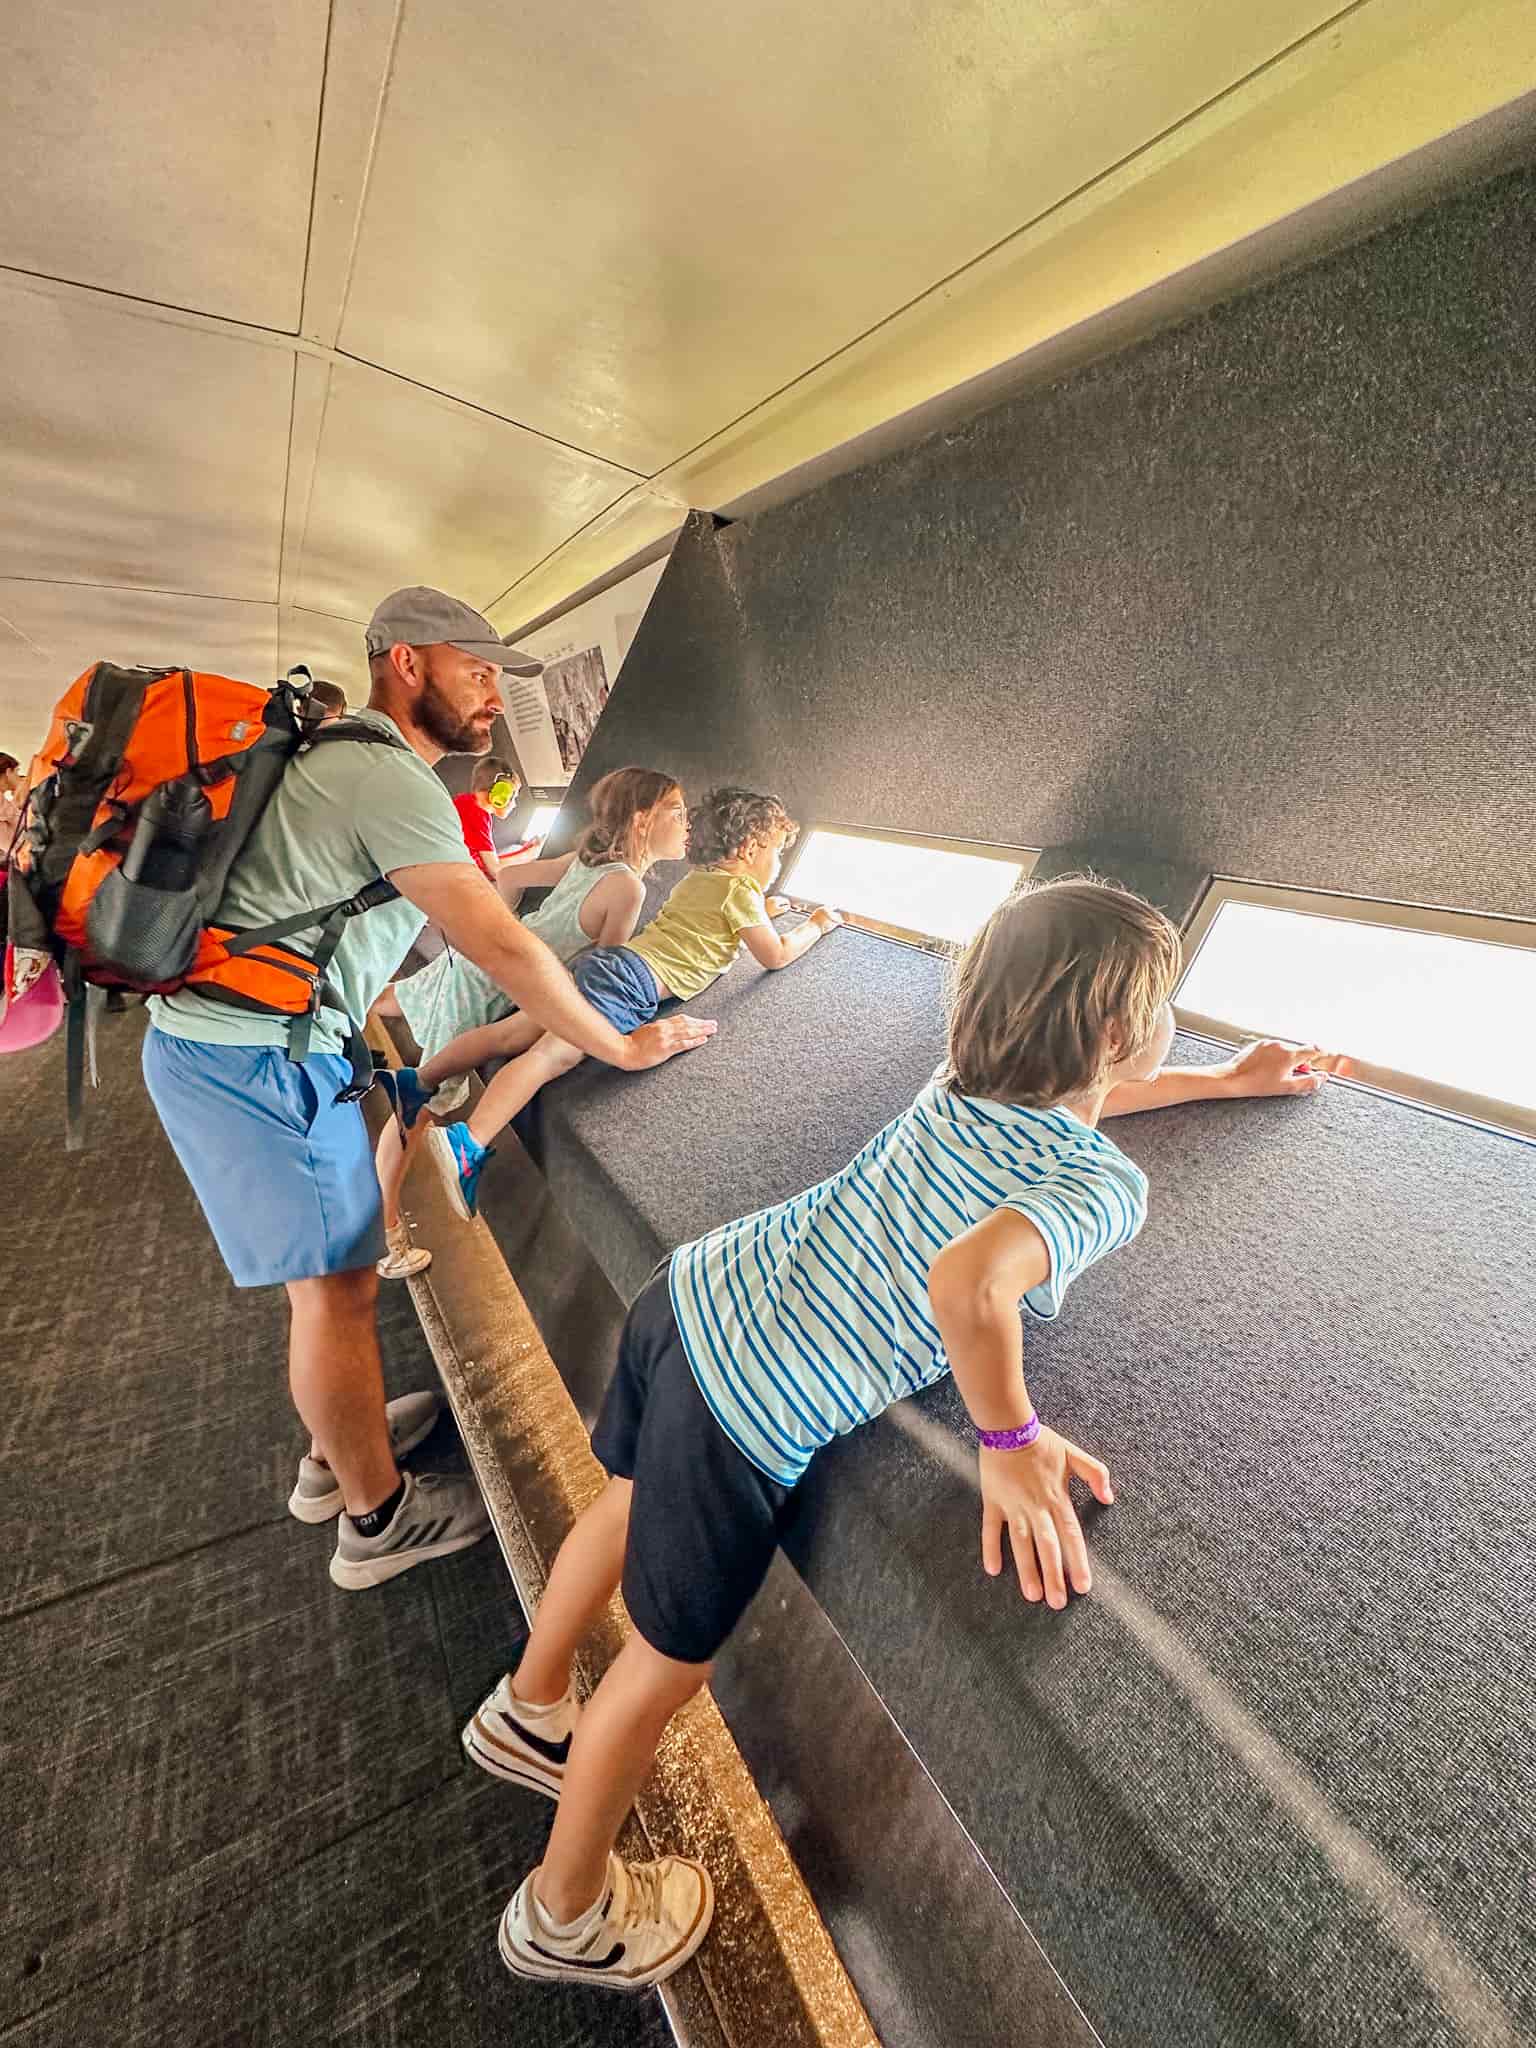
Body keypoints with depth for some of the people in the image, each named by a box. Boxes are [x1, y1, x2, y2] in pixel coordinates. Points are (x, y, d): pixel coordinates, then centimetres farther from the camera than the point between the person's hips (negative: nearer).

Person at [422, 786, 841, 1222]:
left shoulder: (698, 877, 26)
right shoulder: (741, 890, 2)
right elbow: (776, 956, 3)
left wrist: (760, 911, 45)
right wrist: (817, 926, 19)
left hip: (604, 959, 9)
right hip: (632, 976, -9)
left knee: (517, 1035, 7)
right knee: (554, 1053, -24)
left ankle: (419, 1081, 8)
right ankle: (468, 1142, -35)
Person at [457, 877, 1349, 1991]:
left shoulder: (967, 1078, 6)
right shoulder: (1108, 1188, -15)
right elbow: (969, 1282, -36)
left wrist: (1228, 1079, 35)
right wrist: (1013, 1441, -18)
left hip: (691, 1290, 8)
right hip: (745, 1414, -7)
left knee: (631, 1502, 33)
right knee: (669, 1664, 20)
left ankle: (529, 1710, 63)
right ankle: (567, 1915, 50)